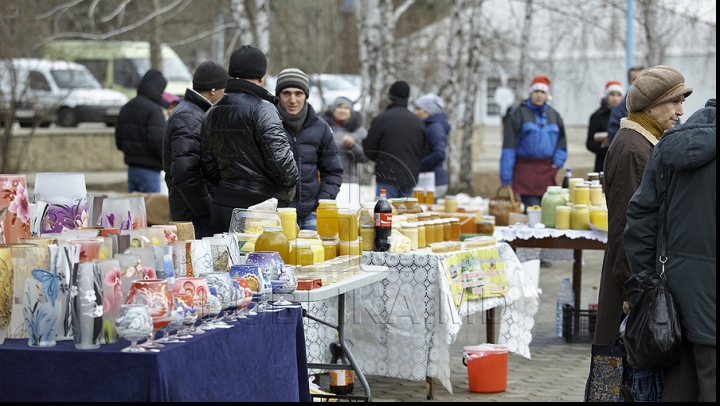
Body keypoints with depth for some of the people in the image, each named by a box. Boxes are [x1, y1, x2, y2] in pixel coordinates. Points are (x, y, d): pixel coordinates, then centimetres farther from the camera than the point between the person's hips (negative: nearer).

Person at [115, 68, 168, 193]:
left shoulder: (126, 108, 12)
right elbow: (157, 142, -20)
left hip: (132, 167, 8)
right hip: (149, 169, -8)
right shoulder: (154, 110, -14)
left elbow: (119, 141, 15)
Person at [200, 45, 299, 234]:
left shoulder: (212, 113, 12)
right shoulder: (262, 110, -12)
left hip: (222, 205, 8)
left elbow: (208, 165, 16)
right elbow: (280, 160, -15)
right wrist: (289, 187, 3)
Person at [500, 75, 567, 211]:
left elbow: (561, 140, 21)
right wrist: (505, 178, -9)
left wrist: (557, 161, 3)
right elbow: (509, 147, -4)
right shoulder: (519, 113, -1)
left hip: (547, 170, 5)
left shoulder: (554, 115, 13)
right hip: (525, 169, -5)